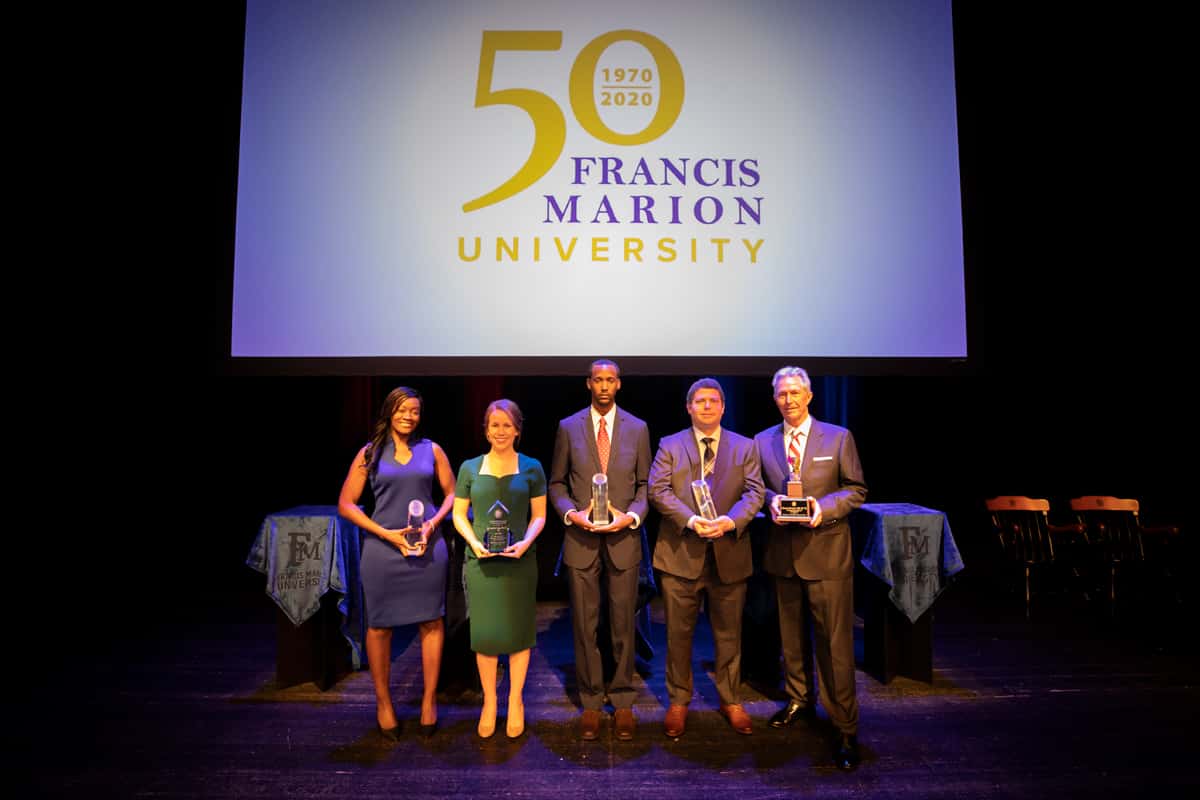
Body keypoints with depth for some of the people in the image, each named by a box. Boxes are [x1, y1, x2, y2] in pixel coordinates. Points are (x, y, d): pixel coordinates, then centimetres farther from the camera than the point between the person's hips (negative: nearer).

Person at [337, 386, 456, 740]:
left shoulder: (431, 450, 5)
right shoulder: (370, 453, 2)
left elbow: (451, 493, 10)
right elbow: (345, 504, 1)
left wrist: (433, 523, -8)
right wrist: (386, 533, -9)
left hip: (428, 546, 1)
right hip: (383, 547, -1)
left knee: (431, 622, 6)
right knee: (379, 625, 7)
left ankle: (429, 699, 23)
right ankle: (383, 702, 25)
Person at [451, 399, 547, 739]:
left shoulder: (531, 468, 1)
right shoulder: (470, 468, 3)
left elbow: (539, 515, 3)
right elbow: (458, 514, 6)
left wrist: (525, 542, -14)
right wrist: (474, 543, -10)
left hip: (519, 561, 0)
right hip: (481, 561, 1)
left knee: (519, 631, 7)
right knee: (484, 632, 7)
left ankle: (515, 701, 25)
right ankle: (489, 702, 24)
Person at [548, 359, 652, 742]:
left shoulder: (638, 428, 4)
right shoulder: (568, 427, 4)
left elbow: (645, 484, 6)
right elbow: (557, 483, 8)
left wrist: (631, 516, -11)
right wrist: (572, 513, -9)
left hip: (623, 538, 0)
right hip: (581, 539, 0)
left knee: (623, 626, 8)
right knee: (585, 627, 8)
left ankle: (623, 702, 25)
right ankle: (590, 703, 23)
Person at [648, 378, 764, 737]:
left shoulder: (745, 447, 8)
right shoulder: (670, 445, 5)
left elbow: (754, 492, 0)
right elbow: (658, 489, -6)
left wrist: (731, 521, -18)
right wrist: (690, 520, -19)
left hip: (729, 554, 1)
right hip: (681, 553, -1)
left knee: (729, 633, 13)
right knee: (678, 633, 8)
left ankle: (731, 701, 31)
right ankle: (678, 702, 25)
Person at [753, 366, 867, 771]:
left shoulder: (838, 437, -2)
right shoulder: (763, 441, 6)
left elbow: (856, 489, 0)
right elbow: (759, 487, 11)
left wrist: (825, 508, -17)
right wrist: (771, 501, -11)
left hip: (826, 551, -3)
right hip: (783, 551, 3)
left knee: (835, 641, -1)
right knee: (792, 635, 17)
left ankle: (844, 728, 12)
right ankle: (799, 700, 37)